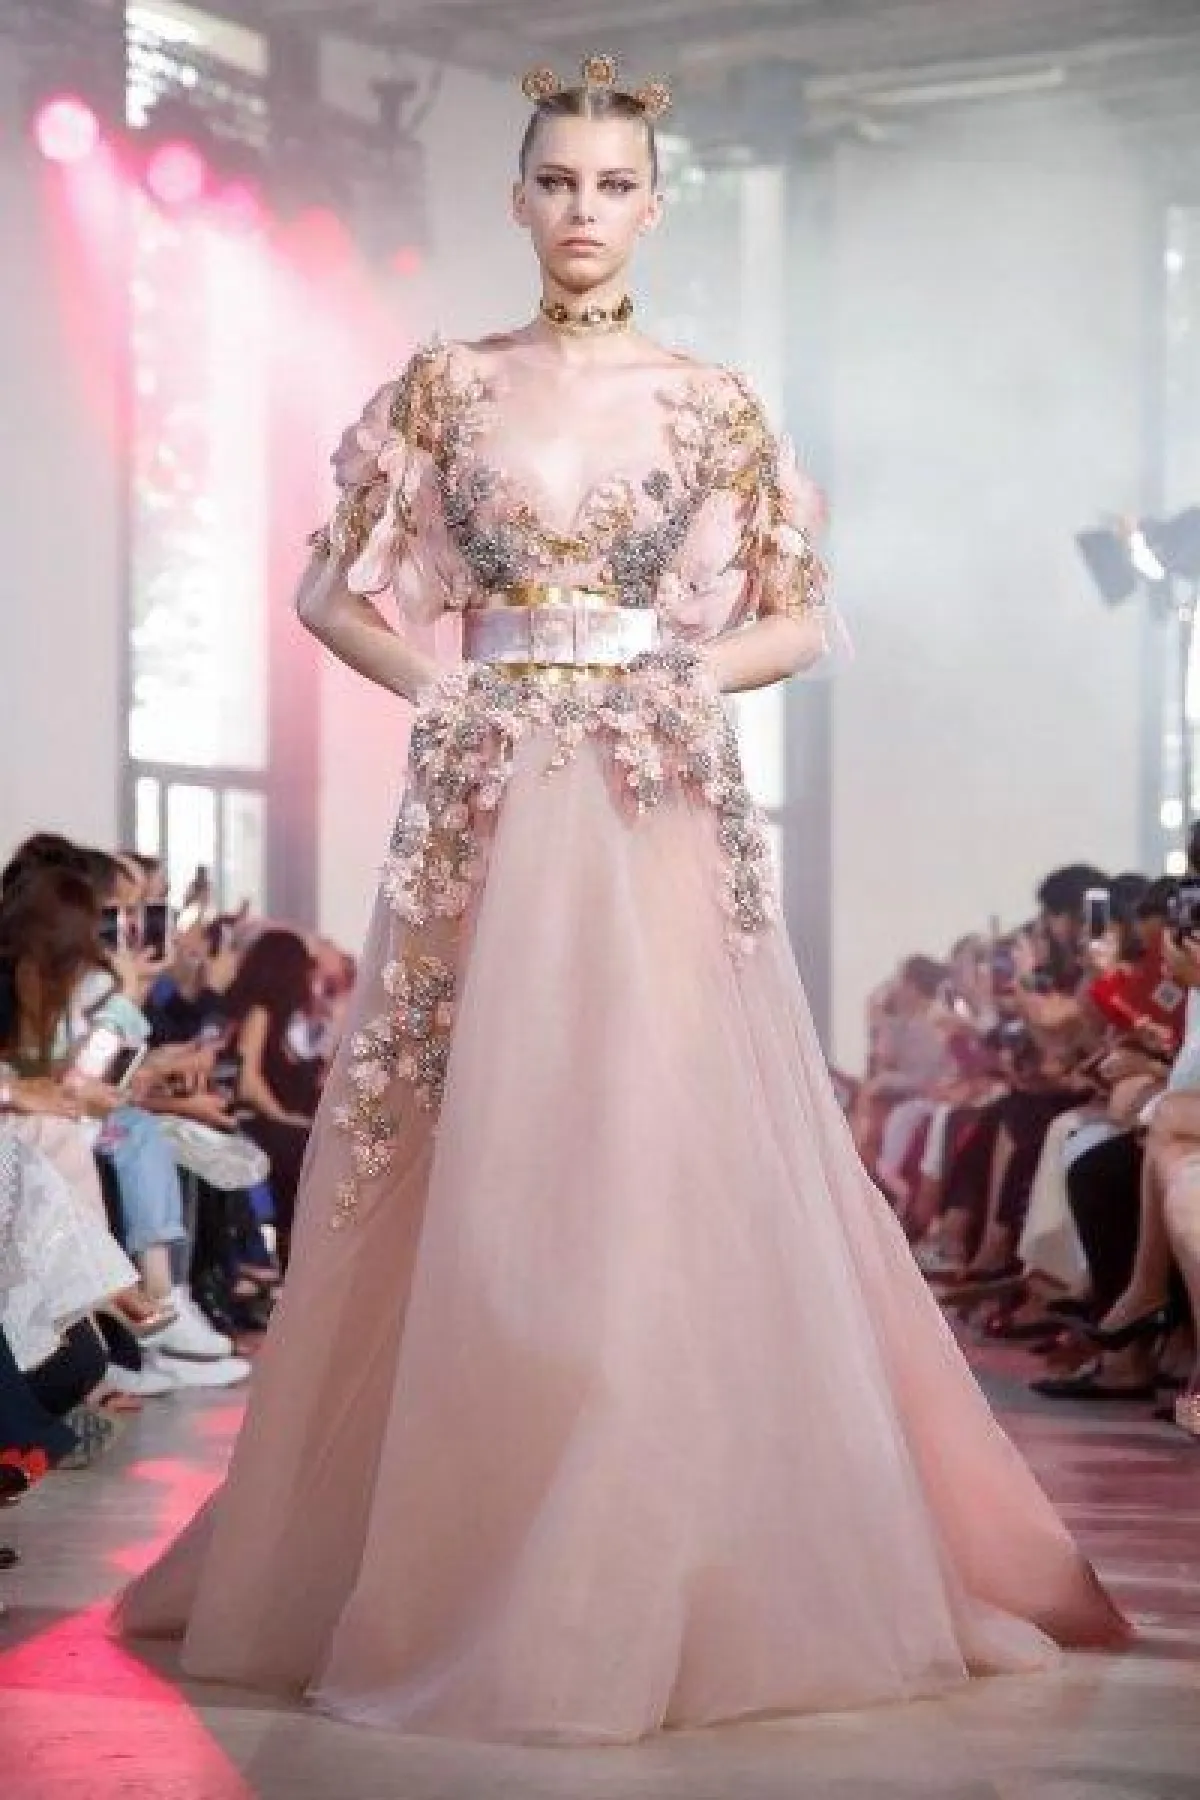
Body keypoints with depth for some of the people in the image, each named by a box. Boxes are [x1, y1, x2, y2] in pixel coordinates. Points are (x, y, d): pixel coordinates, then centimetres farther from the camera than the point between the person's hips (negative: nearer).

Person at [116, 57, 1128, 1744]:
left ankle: (696, 1570, 3)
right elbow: (335, 591, 11)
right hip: (488, 809, 1)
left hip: (667, 814, 0)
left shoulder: (715, 405, 8)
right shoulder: (446, 388, 8)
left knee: (674, 1160, -5)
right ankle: (466, 1564, 8)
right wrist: (443, 681, -4)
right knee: (482, 1176, -1)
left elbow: (802, 619, 11)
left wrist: (686, 673, -5)